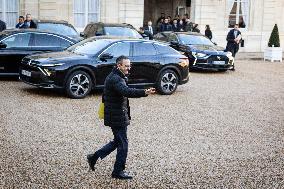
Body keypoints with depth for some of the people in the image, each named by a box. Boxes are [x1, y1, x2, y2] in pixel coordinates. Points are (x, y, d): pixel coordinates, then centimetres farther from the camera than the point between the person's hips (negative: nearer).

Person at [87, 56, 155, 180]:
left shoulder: (117, 77, 14)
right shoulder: (115, 79, -21)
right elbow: (127, 91, -39)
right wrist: (144, 93, -50)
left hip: (117, 116, 11)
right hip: (117, 117, -11)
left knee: (118, 141, 20)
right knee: (123, 144, 1)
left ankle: (94, 157, 27)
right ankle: (118, 172, 14)